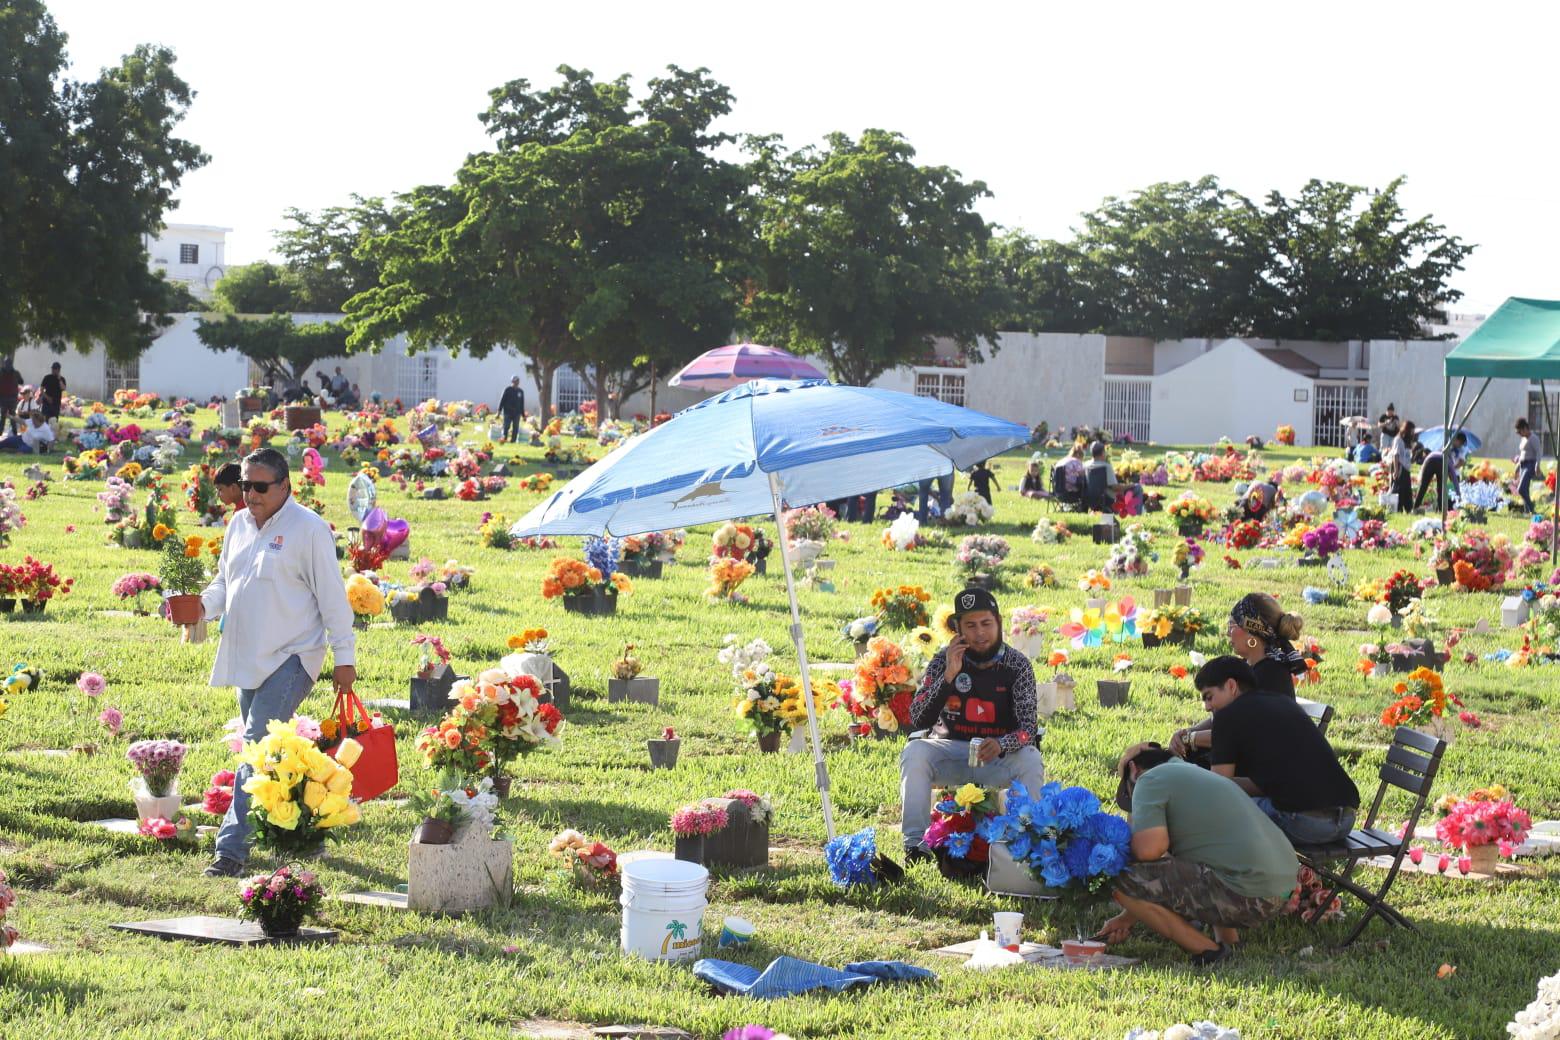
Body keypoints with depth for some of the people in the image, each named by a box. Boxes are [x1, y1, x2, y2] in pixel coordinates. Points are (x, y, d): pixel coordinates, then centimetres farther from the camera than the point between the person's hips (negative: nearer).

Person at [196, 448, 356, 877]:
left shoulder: (308, 528, -9)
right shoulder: (239, 524, 12)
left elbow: (332, 596, -8)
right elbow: (225, 581, 21)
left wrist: (344, 658, -8)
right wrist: (203, 604, -2)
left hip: (290, 659, -8)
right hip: (247, 660, 8)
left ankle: (232, 849, -17)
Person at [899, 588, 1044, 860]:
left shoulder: (1017, 665, -7)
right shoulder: (944, 660, -5)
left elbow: (1028, 728, -15)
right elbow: (917, 720, -14)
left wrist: (1001, 745, -38)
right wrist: (948, 676, -25)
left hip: (1000, 755, -1)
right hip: (950, 751, 1)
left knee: (1030, 761, -30)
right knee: (913, 753, -28)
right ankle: (916, 844, -27)